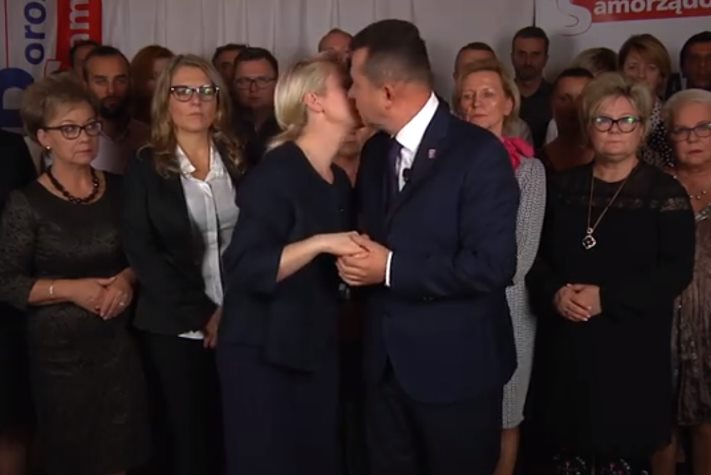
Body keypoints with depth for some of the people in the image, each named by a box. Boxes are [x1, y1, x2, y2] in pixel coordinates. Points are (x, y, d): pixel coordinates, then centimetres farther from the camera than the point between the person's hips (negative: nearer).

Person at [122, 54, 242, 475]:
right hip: (174, 328, -2)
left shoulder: (237, 161, 7)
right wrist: (200, 314, -12)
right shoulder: (146, 166, 0)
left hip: (236, 324, 2)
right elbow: (141, 252, -6)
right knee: (185, 438, 6)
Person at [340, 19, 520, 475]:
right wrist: (356, 259, -4)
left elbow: (493, 265, -23)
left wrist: (391, 270, -20)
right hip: (386, 361, 6)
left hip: (456, 367, -6)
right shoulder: (375, 151, 7)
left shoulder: (479, 152, -17)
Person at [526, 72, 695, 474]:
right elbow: (536, 255, 8)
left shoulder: (665, 193, -1)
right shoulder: (563, 187, 10)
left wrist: (606, 298, -18)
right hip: (566, 344, 3)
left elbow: (677, 271, -10)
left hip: (631, 347, -3)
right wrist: (554, 292, -13)